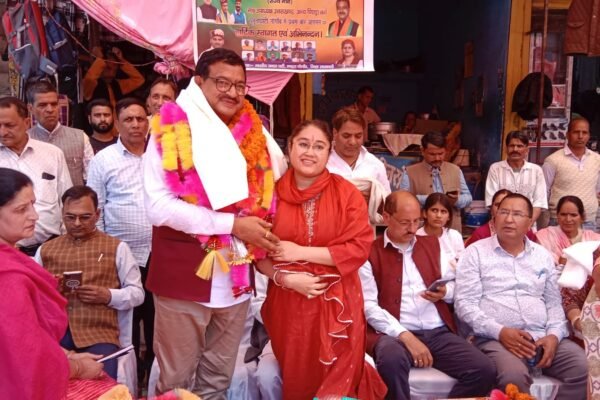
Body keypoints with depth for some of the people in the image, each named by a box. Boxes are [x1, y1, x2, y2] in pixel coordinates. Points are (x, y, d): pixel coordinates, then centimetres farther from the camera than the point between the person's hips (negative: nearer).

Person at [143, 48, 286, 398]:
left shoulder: (255, 133, 7)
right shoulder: (171, 130, -7)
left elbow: (280, 183, 18)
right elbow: (159, 206, -17)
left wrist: (263, 232, 1)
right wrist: (231, 224, -18)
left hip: (237, 275, 5)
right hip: (185, 273, -4)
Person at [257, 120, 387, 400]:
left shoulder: (346, 193, -7)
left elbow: (359, 248, -14)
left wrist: (301, 252, -16)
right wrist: (286, 279, -16)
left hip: (336, 303, -1)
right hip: (287, 302, 2)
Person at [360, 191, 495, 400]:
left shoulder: (432, 244, 18)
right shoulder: (369, 253, 1)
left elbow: (454, 285, 22)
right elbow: (368, 306, -8)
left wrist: (444, 292, -3)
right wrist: (406, 336, -17)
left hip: (439, 332, 5)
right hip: (395, 334, -4)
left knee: (484, 370, -19)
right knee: (392, 359, -38)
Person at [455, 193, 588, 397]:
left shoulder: (542, 255, 17)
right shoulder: (476, 252, 2)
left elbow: (554, 302, 17)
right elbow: (465, 303, -4)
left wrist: (554, 334, -2)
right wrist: (500, 331, -16)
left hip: (543, 337, 5)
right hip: (496, 338, -4)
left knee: (586, 368, -20)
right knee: (514, 376, -34)